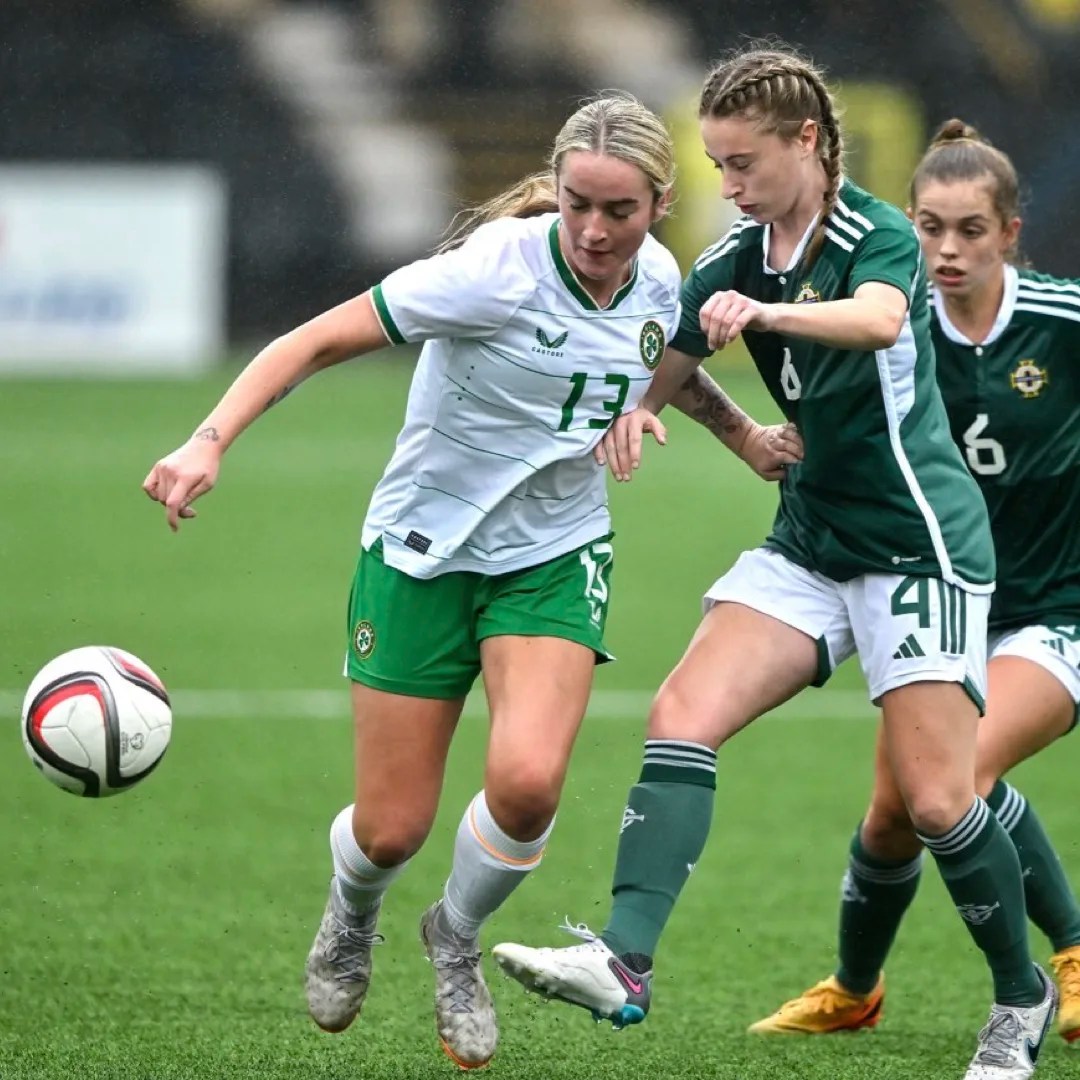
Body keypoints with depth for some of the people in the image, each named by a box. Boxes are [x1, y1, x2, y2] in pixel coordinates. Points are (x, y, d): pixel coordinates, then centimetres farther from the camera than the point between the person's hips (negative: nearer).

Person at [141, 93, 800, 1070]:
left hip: (555, 557, 3)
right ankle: (352, 916, 38)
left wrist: (744, 434, 16)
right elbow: (319, 340, -23)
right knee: (391, 831, -3)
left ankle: (457, 936, 10)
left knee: (528, 780, -24)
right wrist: (210, 443, -33)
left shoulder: (658, 280, -5)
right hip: (423, 551, -3)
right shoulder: (498, 268, -23)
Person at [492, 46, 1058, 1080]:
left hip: (919, 540, -6)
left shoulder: (879, 237, -14)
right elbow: (663, 371, 10)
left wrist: (766, 312, -55)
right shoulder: (734, 259, 6)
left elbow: (878, 319, -36)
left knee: (936, 801, -9)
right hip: (811, 538, 6)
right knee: (683, 715, -16)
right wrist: (632, 411, -15)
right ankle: (624, 962, -28)